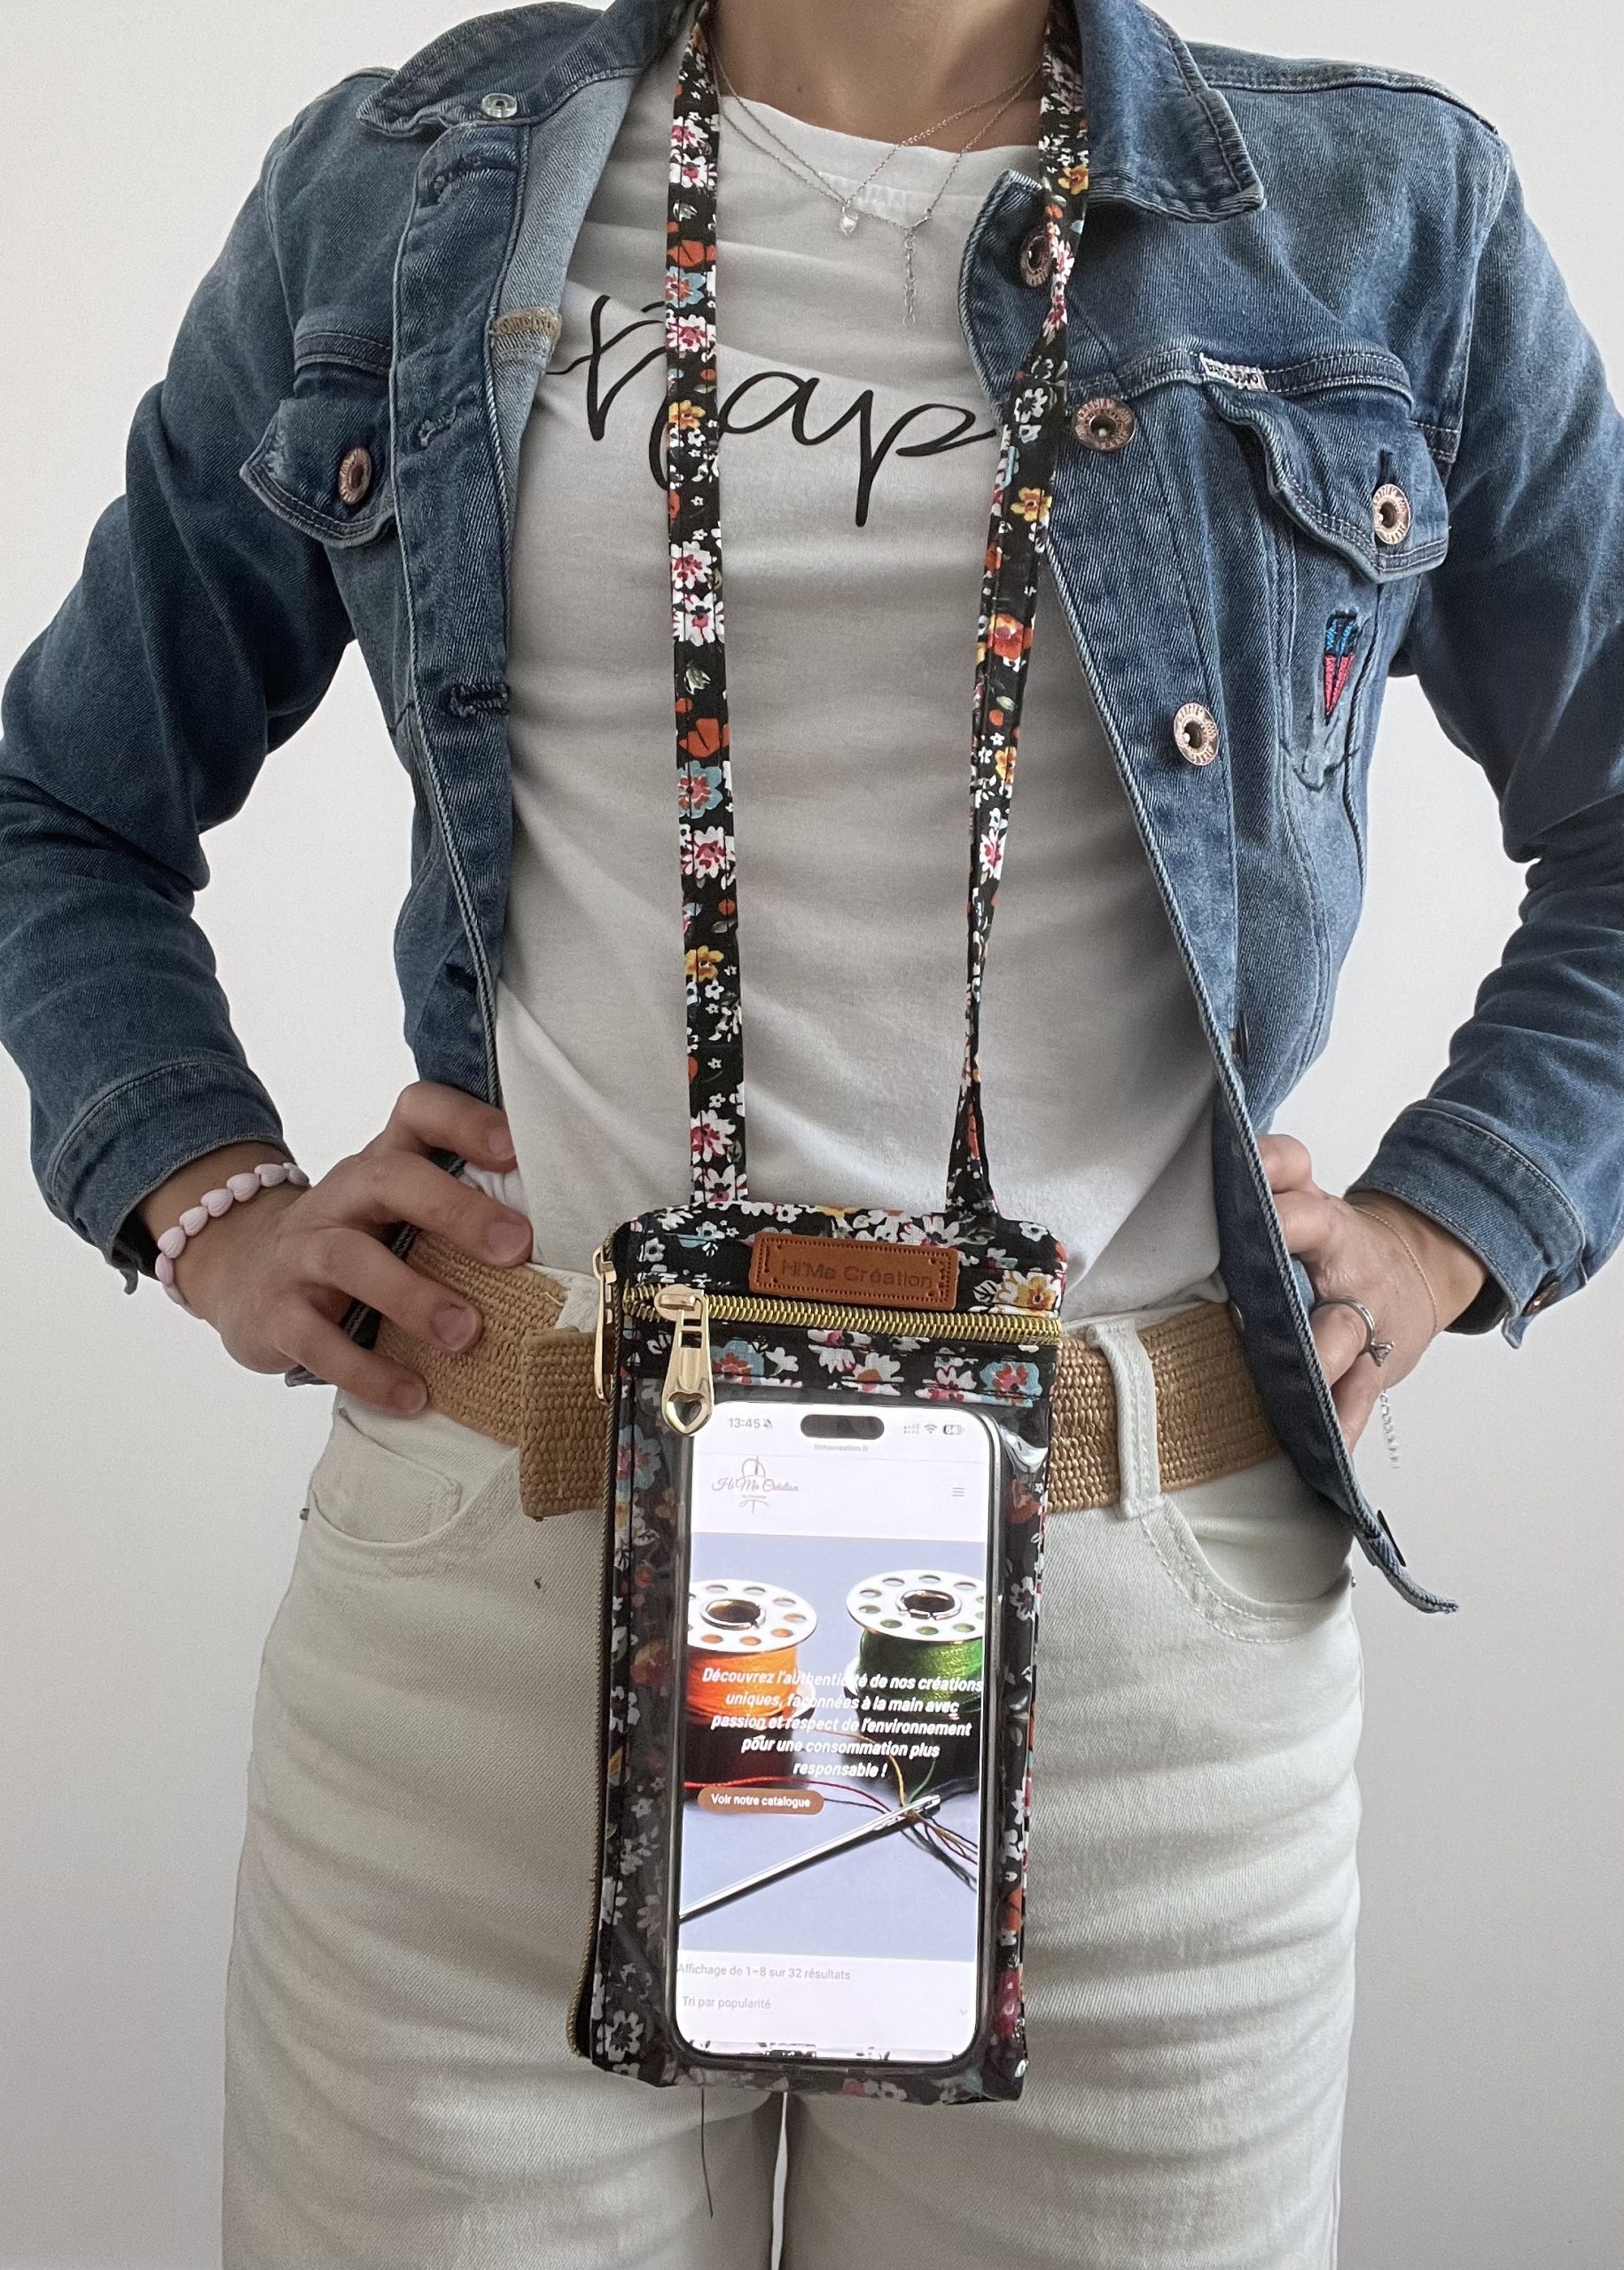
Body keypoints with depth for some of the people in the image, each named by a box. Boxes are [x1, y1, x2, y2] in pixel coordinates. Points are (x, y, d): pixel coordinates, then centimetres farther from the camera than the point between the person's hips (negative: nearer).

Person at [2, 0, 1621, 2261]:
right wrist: (213, 1211, 3)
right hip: (486, 1588, 1)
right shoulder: (398, 195, 10)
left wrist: (1442, 1238, 1)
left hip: (1148, 1623, 0)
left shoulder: (1388, 224, 7)